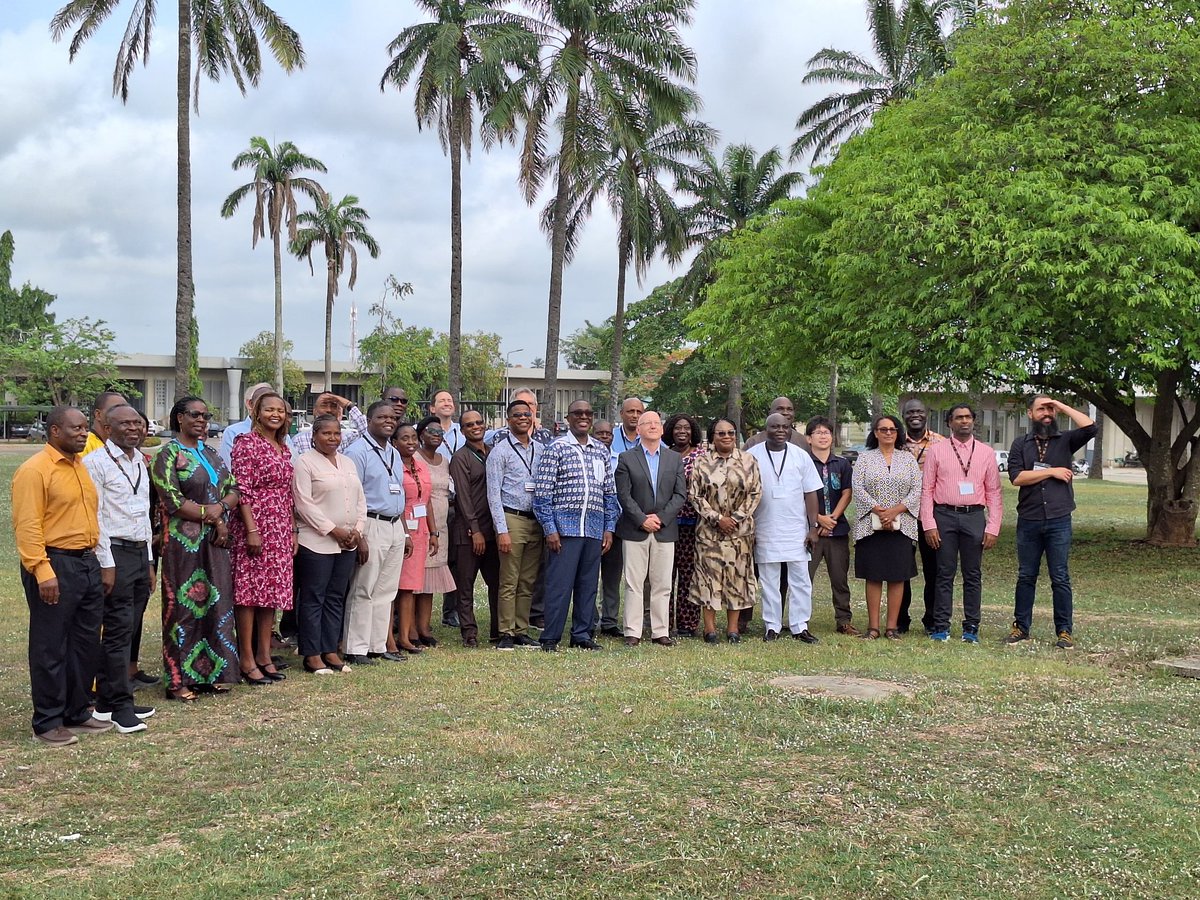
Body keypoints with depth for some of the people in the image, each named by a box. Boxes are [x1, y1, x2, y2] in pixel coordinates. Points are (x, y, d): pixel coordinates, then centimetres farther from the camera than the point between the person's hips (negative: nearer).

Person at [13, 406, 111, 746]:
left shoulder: (81, 466, 15)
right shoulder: (34, 470, -12)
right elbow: (27, 526, -17)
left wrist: (95, 558, 16)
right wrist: (42, 571, -23)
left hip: (87, 563, 8)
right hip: (55, 565, -8)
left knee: (86, 643, 14)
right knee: (51, 647, 0)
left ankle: (77, 713, 26)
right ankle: (47, 724, 10)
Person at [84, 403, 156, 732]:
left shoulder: (140, 462, 16)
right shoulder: (96, 462, -8)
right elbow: (95, 516, -12)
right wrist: (106, 564, -15)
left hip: (140, 552, 7)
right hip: (115, 553, -7)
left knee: (126, 630, 9)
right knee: (118, 631, -5)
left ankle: (107, 701, 17)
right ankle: (120, 705, 2)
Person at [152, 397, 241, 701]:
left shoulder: (212, 454, 16)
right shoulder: (168, 455, -5)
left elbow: (234, 490, 11)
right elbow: (173, 502, -14)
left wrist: (220, 507, -10)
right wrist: (212, 514, -11)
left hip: (215, 541, 6)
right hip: (184, 541, -6)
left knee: (216, 604, 7)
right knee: (184, 607, -3)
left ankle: (212, 672, 16)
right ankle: (178, 679, 4)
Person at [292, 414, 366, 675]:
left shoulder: (348, 463, 17)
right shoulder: (305, 462, -5)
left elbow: (360, 500, 16)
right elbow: (304, 504, -12)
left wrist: (358, 531, 2)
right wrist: (333, 530, -14)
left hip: (347, 543, 7)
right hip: (316, 542, -7)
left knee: (336, 598, 10)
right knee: (313, 598, -2)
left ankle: (330, 651, 16)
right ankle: (312, 654, 4)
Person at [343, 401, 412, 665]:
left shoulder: (394, 453, 18)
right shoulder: (358, 451, -8)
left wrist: (405, 533, 19)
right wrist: (359, 537, -20)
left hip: (395, 527, 8)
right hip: (372, 525, -8)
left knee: (386, 591, 10)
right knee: (363, 591, -5)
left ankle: (378, 646, 17)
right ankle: (355, 650, 0)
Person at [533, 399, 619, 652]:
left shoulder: (602, 451, 14)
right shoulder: (556, 449, -1)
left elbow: (610, 492, 16)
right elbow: (542, 492, -5)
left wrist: (609, 528, 9)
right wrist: (549, 529, -10)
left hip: (595, 528, 5)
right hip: (565, 526, -5)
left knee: (589, 584, 8)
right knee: (559, 583, -5)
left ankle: (582, 634, 17)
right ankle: (550, 638, 3)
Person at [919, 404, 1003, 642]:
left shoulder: (986, 453, 9)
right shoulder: (936, 451, 4)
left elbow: (993, 492, 8)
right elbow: (927, 489, 3)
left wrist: (993, 527, 0)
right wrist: (929, 524, -5)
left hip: (974, 516, 1)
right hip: (944, 516, -1)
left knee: (973, 575, 5)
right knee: (945, 574, 2)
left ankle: (971, 628, 12)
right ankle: (941, 627, 7)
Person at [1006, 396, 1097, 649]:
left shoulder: (1065, 441, 7)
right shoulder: (1020, 444, 8)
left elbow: (1089, 427, -12)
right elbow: (1016, 477, -6)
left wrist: (1062, 406, -5)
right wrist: (1052, 471, -8)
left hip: (1059, 521, -1)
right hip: (1028, 521, 1)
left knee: (1060, 578, 1)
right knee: (1026, 577, 9)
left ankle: (1065, 631, 7)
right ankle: (1021, 627, 16)